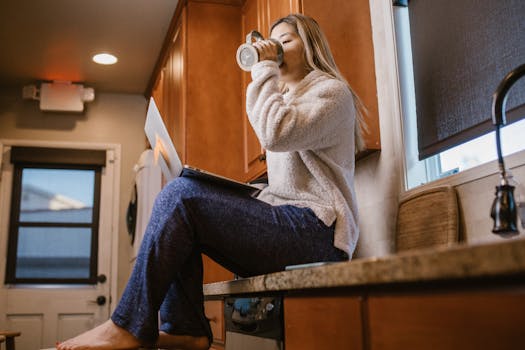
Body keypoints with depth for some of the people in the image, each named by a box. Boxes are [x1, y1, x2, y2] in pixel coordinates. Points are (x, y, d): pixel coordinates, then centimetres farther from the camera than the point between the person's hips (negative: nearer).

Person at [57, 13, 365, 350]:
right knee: (176, 202, -2)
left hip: (316, 226, -9)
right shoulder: (287, 99, 29)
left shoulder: (332, 91, 1)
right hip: (284, 219, 9)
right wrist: (247, 195, 7)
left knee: (182, 194, -20)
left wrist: (264, 70, -8)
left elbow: (276, 133, -21)